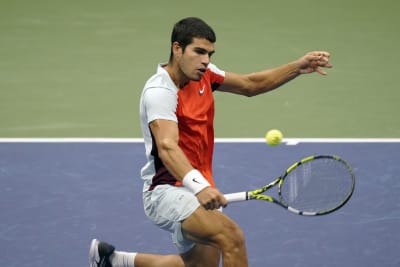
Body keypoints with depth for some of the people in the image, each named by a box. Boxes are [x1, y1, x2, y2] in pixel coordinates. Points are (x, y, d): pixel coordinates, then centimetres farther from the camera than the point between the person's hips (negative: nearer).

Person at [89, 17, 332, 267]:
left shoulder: (203, 74, 2)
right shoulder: (159, 91, -22)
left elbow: (251, 85, 16)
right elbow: (167, 148, -37)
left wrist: (299, 66, 2)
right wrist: (199, 186, -53)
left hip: (199, 190, 9)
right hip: (167, 191, -9)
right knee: (232, 236, -30)